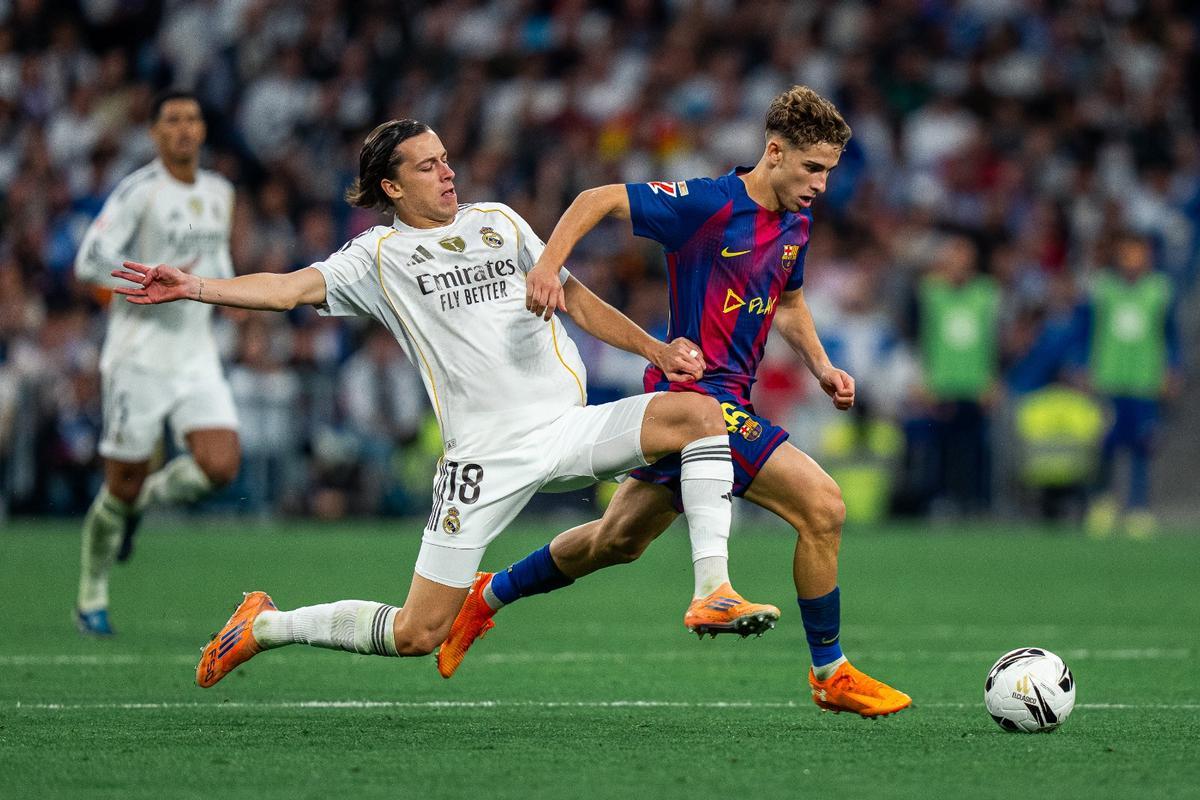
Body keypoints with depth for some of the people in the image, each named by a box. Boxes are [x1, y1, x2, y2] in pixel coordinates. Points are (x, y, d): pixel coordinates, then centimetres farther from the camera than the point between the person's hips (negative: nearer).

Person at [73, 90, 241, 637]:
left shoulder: (220, 193, 11)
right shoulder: (139, 191, -10)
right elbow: (89, 262, -17)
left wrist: (223, 283, 8)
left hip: (197, 356, 5)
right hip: (139, 358, -5)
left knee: (220, 466, -14)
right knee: (123, 483, 0)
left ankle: (141, 500, 17)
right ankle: (92, 598, 19)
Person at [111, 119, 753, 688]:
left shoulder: (499, 223, 16)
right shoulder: (379, 256, 4)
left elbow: (577, 301, 21)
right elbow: (292, 288, -8)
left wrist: (656, 350, 11)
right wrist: (194, 288, -22)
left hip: (569, 425, 4)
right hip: (486, 456, -4)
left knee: (699, 412, -19)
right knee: (417, 635, -6)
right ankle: (266, 626, 17)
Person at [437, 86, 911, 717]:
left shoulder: (795, 225, 10)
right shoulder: (708, 204, -16)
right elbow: (599, 199, -14)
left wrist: (820, 366, 12)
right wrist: (546, 267, -27)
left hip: (728, 397, 9)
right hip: (696, 393, -9)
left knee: (617, 540, 21)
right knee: (822, 506, -17)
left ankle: (486, 598, 39)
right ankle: (831, 675, -6)